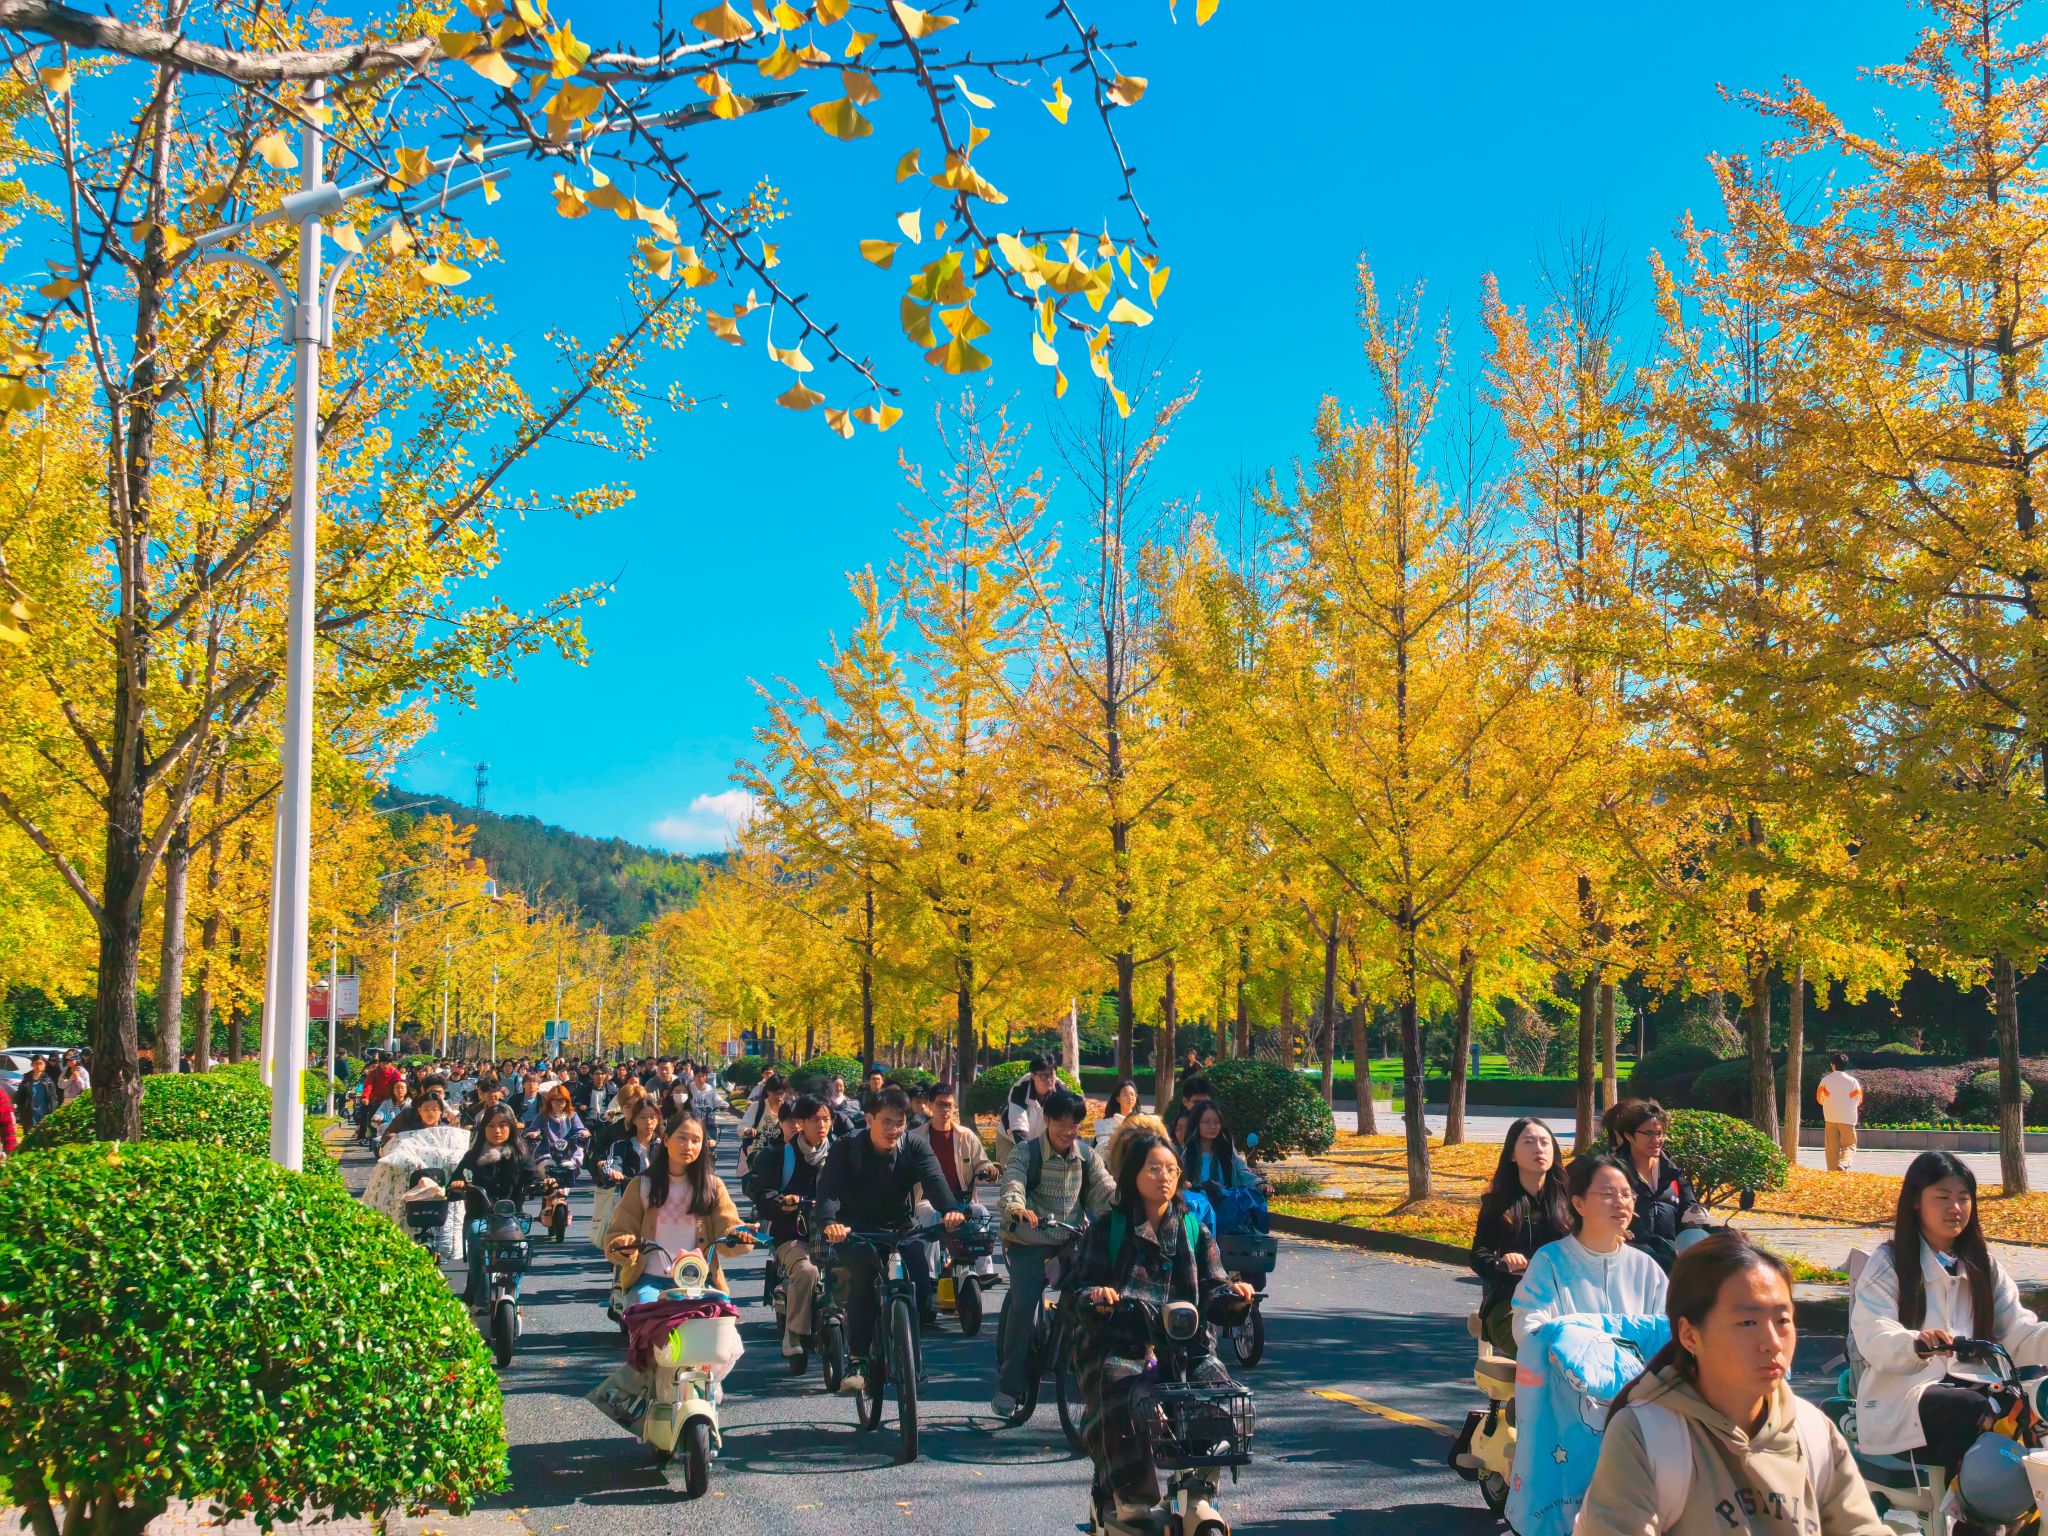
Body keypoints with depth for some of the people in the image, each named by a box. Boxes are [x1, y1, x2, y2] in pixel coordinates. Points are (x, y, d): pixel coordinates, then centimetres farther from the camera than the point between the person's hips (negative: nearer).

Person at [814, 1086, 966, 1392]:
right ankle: (857, 1360, -26)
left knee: (921, 1277, -24)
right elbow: (828, 1189, -25)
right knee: (863, 1269, -33)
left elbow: (934, 1180, -23)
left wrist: (951, 1209, -46)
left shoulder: (914, 1149, -5)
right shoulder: (846, 1149, -11)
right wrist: (829, 1223, -48)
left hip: (900, 1229, 2)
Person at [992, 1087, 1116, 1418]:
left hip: (1071, 1242, 4)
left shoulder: (1086, 1154, 5)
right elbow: (1013, 1183, -27)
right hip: (1029, 1242, -4)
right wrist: (1017, 1207, -49)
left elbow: (1105, 1190, -5)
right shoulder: (1027, 1152, -8)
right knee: (1024, 1305, -18)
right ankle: (1008, 1387, -7)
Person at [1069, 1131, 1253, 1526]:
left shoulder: (1194, 1231, 17)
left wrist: (1232, 1296, -13)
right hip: (1119, 1345, -2)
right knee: (1121, 1396, -32)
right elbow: (1079, 1284, 3)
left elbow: (1212, 1292, 10)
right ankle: (1130, 1496, -19)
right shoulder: (1107, 1230, 11)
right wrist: (1093, 1296, -21)